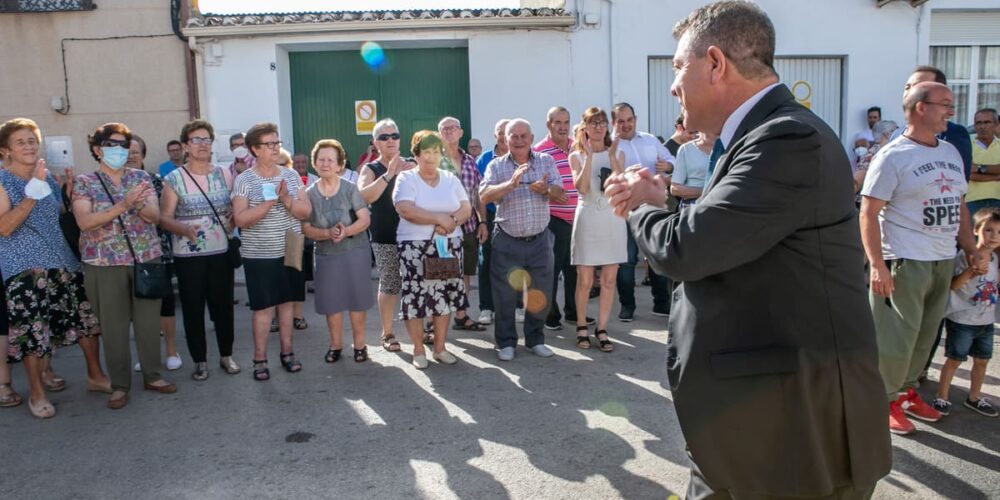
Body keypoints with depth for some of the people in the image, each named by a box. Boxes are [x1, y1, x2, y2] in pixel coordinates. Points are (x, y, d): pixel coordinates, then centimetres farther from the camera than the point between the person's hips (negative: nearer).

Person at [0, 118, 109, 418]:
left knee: (87, 316, 7)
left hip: (61, 261, 6)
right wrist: (33, 192, -22)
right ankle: (36, 393, 13)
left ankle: (95, 375, 24)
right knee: (31, 329, -4)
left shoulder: (47, 177, 11)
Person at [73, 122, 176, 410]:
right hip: (105, 264, -2)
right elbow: (84, 222, -14)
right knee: (113, 326, 4)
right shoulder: (84, 183, 0)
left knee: (149, 320, 9)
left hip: (147, 259, 2)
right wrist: (122, 206, -24)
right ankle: (120, 385, 16)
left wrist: (140, 204, -24)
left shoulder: (141, 177, 8)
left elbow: (155, 216, -2)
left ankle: (151, 375, 23)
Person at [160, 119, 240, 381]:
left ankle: (226, 355, 24)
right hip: (188, 256, -2)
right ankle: (200, 360, 18)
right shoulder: (174, 179, -2)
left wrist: (233, 223, -8)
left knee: (223, 305, 8)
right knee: (193, 308, 4)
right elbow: (164, 217, -5)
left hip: (221, 252, 2)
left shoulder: (225, 175, 6)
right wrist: (184, 229, -24)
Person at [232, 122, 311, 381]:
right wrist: (271, 199, -22)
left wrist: (286, 199, -18)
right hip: (259, 256, -3)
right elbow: (241, 219, -16)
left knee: (286, 302, 12)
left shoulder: (291, 175, 4)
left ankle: (287, 352, 24)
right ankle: (260, 359, 12)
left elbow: (305, 211, 0)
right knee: (263, 307, 1)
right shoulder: (244, 180, -8)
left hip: (289, 252, 4)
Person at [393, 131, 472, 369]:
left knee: (444, 297, 7)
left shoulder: (450, 179, 10)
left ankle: (440, 348, 20)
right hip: (415, 247, -4)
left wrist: (451, 221, -16)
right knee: (416, 298, -3)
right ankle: (418, 350, 12)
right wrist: (439, 219, -17)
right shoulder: (406, 179, -4)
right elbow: (406, 210, -18)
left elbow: (466, 208, 5)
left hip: (449, 246, 4)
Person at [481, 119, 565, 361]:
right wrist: (511, 184, -33)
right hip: (507, 241, -2)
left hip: (540, 240, 2)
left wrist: (545, 189, -23)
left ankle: (535, 339, 28)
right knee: (505, 295, 5)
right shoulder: (496, 165, -3)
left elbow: (559, 193, -1)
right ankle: (506, 342, 21)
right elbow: (484, 195, -17)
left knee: (540, 294, 9)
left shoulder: (546, 161, 5)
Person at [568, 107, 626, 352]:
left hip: (613, 218, 2)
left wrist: (612, 157, -13)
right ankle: (581, 327, 17)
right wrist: (589, 155, -14)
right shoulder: (576, 155, 5)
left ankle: (601, 330, 11)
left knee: (609, 280, 3)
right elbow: (582, 188, -12)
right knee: (585, 280, 0)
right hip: (588, 218, -2)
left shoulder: (618, 153, 9)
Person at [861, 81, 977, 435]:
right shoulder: (893, 156, -11)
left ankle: (907, 390, 30)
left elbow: (959, 205, 20)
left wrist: (970, 247, 13)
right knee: (897, 337, 0)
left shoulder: (951, 152, 12)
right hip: (905, 263, -7)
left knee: (925, 336, 15)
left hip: (944, 261, 7)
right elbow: (868, 213, -15)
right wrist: (877, 264, -22)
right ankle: (887, 401, 15)